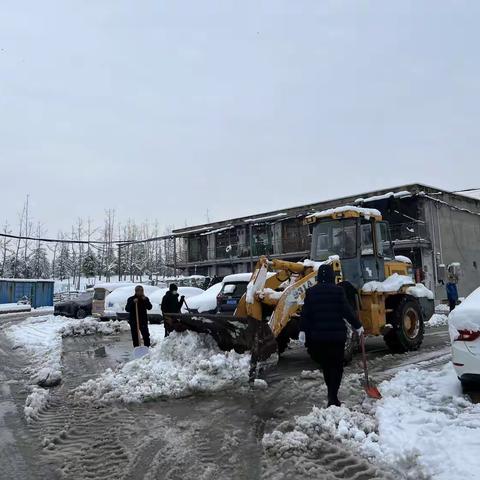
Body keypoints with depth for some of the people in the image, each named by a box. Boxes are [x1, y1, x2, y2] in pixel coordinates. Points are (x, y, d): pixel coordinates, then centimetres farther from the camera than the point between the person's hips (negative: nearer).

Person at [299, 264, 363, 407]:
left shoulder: (311, 292, 0)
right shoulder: (338, 291, -7)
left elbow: (305, 313, -1)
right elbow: (347, 311, -6)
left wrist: (303, 330, 6)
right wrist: (358, 326, 5)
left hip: (318, 335, 3)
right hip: (337, 334, -3)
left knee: (325, 364, 18)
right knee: (336, 365, 8)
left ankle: (332, 394, 27)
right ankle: (333, 397, 1)